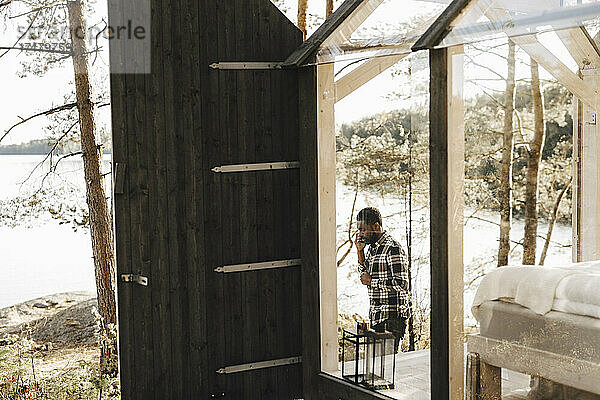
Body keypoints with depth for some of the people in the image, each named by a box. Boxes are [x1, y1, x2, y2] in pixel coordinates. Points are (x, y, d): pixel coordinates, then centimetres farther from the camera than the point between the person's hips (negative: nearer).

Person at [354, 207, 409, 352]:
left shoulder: (392, 248, -15)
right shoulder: (373, 247, 14)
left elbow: (402, 284, -20)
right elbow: (365, 272, 26)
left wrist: (372, 281, -14)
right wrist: (360, 251, 11)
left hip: (391, 318, -9)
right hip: (377, 317, 9)